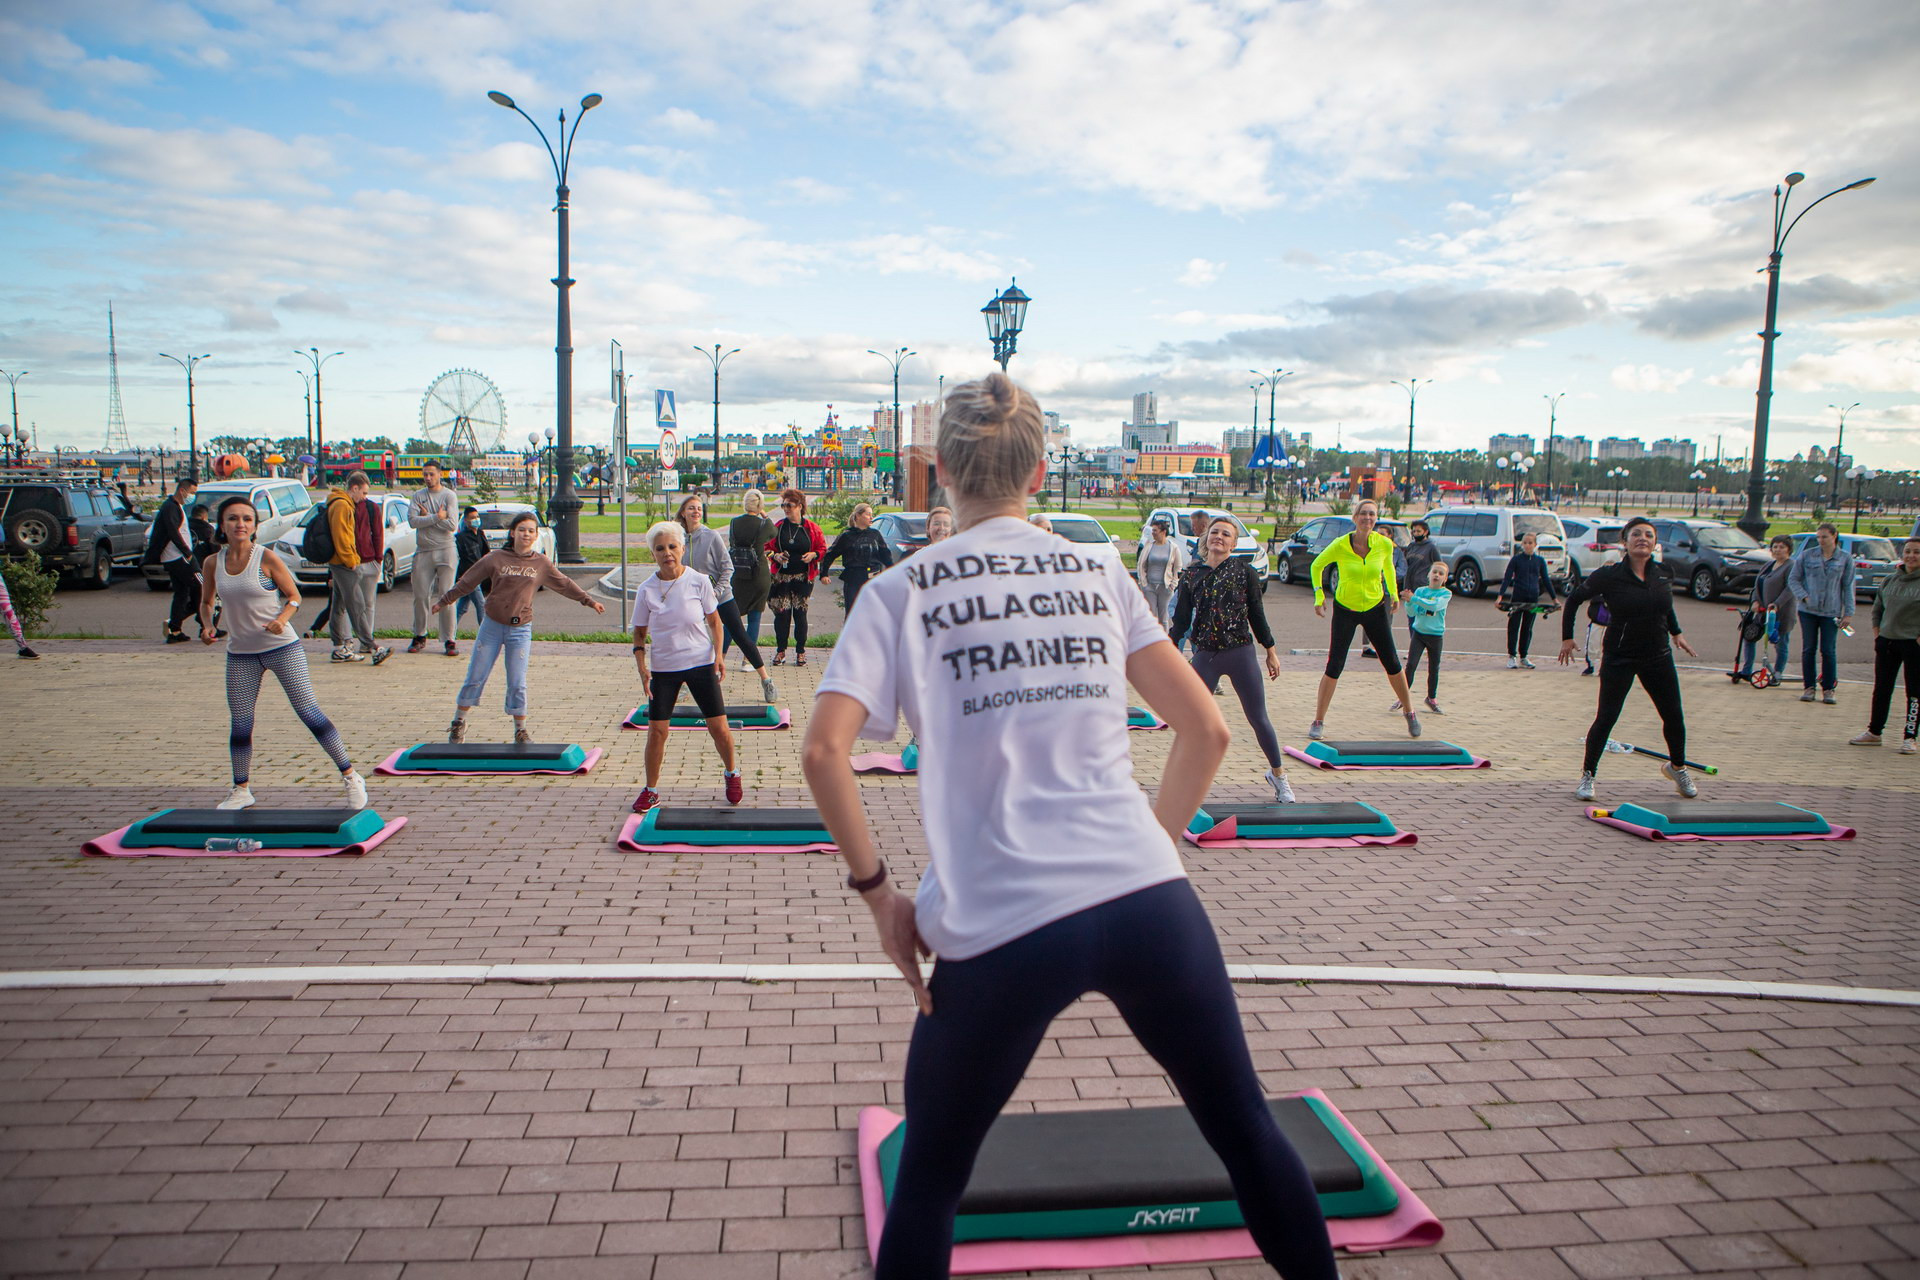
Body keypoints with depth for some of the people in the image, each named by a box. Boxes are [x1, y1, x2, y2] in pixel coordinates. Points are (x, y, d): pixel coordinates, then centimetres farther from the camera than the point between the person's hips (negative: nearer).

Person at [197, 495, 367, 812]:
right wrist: (206, 625, -3)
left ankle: (351, 778, 4)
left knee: (309, 713, -4)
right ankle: (241, 790, 27)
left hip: (282, 647, -3)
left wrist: (282, 619, -20)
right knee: (240, 724, 7)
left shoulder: (267, 558, -9)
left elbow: (294, 596, -1)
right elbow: (206, 601, 16)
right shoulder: (212, 563, 1)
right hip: (240, 654, 4)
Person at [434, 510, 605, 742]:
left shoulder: (541, 563, 3)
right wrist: (444, 601, 12)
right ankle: (459, 721, 24)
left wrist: (589, 601, 19)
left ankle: (520, 729, 14)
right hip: (491, 625, 0)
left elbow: (565, 584, 16)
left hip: (520, 629, 0)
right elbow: (467, 582, 6)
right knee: (475, 677, 6)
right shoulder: (496, 558, -2)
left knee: (518, 684, 1)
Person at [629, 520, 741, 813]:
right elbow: (639, 633, 4)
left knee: (719, 727, 1)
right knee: (656, 730, -1)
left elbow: (714, 620, 5)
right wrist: (642, 669, -7)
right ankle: (651, 789, 16)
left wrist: (718, 654, -5)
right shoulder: (646, 590, -4)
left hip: (701, 663, -1)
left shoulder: (699, 582, -6)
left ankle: (731, 774, 27)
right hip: (664, 668, 1)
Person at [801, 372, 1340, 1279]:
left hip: (999, 930, -2)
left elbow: (823, 750, -9)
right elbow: (1206, 732, 10)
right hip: (1150, 898, 2)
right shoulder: (1099, 572, 11)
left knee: (926, 1184, 19)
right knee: (1246, 1129, 23)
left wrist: (877, 892, 0)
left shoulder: (903, 590, 4)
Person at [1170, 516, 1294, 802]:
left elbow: (1257, 614, 4)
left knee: (1258, 717, 5)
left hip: (1241, 652, -1)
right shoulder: (1191, 574, 3)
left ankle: (1278, 773, 23)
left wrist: (1271, 652, 6)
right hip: (1205, 654, 1)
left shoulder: (1244, 571, -1)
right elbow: (1182, 619, 6)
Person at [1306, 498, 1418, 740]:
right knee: (1334, 666, -7)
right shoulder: (1340, 545, -17)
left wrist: (1394, 594, 14)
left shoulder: (1385, 544, -10)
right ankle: (1318, 722, 3)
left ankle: (1410, 713, 27)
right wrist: (1319, 596, -5)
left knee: (1392, 663, 7)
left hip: (1376, 608, 2)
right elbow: (1316, 567, 0)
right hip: (1345, 609, -2)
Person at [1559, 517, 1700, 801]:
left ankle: (1677, 767, 35)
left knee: (1674, 716, 10)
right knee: (1606, 718, -6)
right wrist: (1567, 637, -3)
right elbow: (1574, 599, -3)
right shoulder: (1609, 575, -13)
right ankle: (1587, 774, 10)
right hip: (1619, 658, -4)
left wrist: (1676, 633, 19)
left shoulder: (1664, 574, 1)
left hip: (1658, 656, 4)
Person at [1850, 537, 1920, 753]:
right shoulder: (1890, 580, 8)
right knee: (1881, 690, 11)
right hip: (1886, 642, 5)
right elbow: (1877, 609, 18)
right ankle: (1874, 732, 20)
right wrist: (1877, 634, 9)